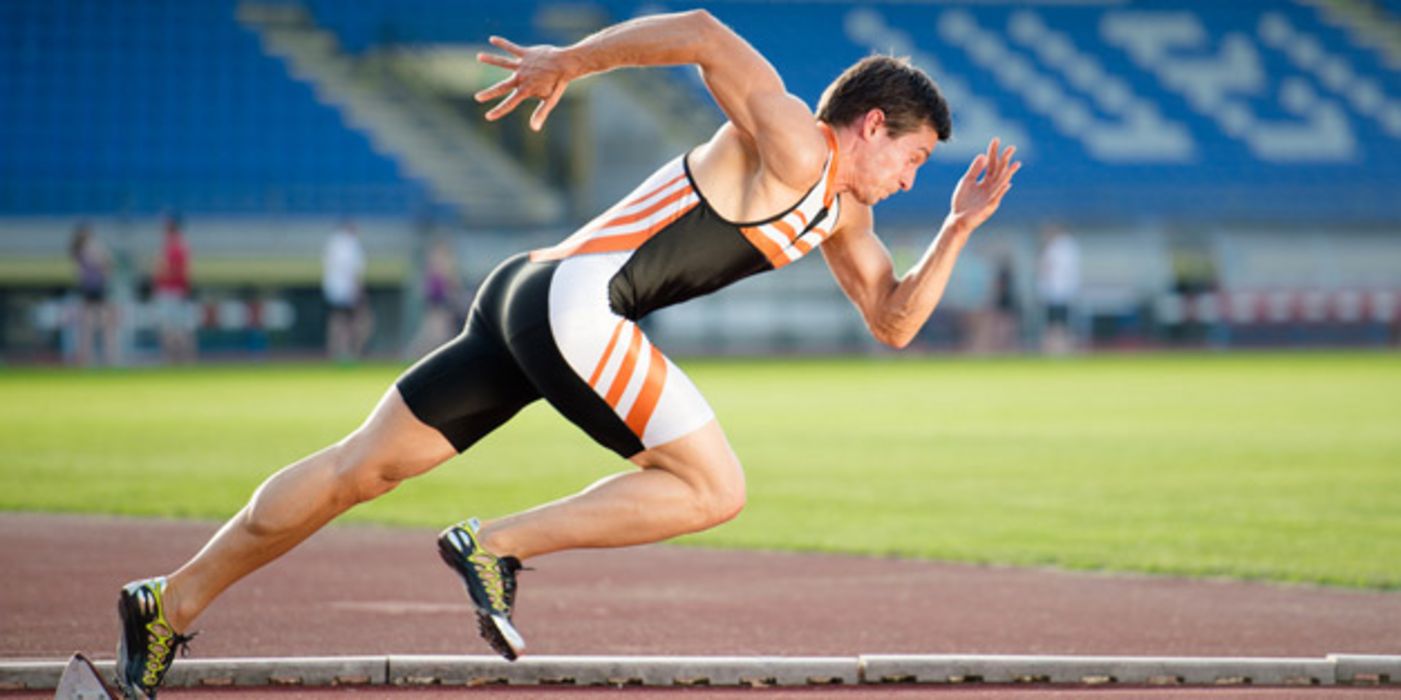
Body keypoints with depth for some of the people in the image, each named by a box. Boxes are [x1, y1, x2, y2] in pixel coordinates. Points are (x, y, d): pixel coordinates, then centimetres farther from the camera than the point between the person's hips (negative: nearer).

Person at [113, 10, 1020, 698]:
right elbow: (702, 33, -16)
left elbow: (894, 321, 27)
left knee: (361, 468, 9)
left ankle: (173, 603, 11)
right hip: (572, 297, -10)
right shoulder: (791, 145, -7)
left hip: (534, 304, 10)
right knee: (714, 488, -8)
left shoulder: (842, 213, 22)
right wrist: (570, 62, -17)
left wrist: (959, 229, 16)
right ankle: (496, 546, -9)